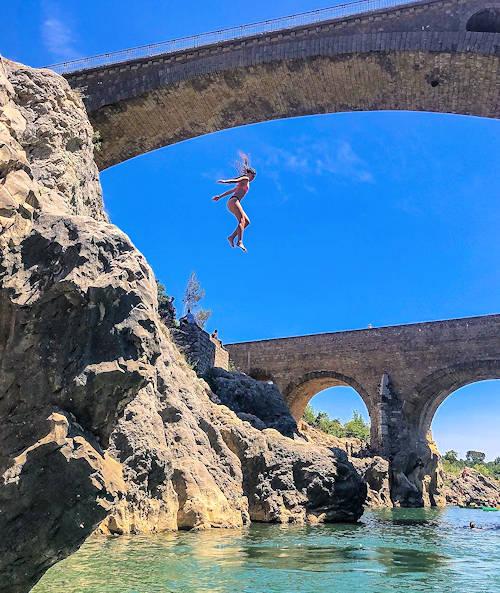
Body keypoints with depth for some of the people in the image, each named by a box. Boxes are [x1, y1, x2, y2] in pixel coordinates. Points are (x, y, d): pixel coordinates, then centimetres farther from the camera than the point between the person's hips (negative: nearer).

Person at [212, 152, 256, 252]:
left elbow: (231, 190, 31)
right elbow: (236, 180, -13)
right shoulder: (245, 179, 5)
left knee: (247, 221, 5)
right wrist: (225, 181, -30)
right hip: (233, 201, -9)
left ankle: (232, 237, -7)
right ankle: (240, 242, -40)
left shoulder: (245, 183, 31)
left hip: (235, 202, 9)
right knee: (242, 220, -23)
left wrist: (220, 196, 30)